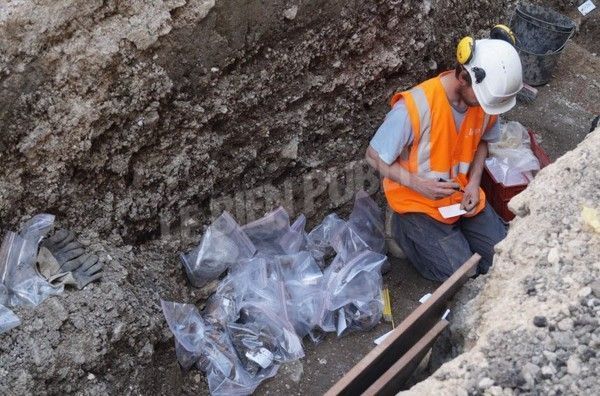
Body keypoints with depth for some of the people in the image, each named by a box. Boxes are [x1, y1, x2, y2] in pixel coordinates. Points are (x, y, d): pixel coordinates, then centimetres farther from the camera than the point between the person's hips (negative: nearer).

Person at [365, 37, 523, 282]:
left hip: (463, 194, 6)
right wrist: (418, 184, -31)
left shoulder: (486, 99, -13)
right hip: (418, 201, -5)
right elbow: (374, 157, -19)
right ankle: (406, 229, 9)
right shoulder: (414, 107, -31)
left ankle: (453, 228, 22)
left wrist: (474, 181, -8)